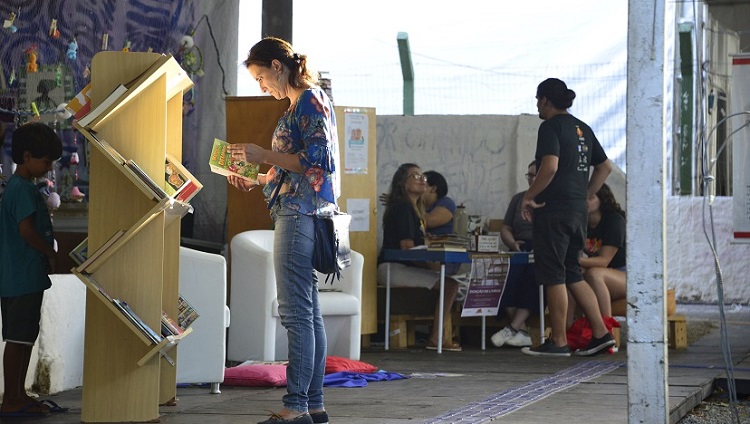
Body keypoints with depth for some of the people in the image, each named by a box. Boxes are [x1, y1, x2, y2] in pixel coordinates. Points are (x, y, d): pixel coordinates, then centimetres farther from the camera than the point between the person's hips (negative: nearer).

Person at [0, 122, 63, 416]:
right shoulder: (24, 189, -15)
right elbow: (27, 229, -23)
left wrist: (46, 255, 13)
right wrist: (50, 254, -9)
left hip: (25, 278, 10)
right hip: (24, 278, -10)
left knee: (25, 338, 14)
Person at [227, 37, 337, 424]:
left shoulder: (311, 100, -9)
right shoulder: (299, 104, 21)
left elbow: (317, 160, -18)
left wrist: (265, 155, -14)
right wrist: (257, 180, 16)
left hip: (300, 214, -10)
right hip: (296, 214, 10)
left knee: (296, 312, -11)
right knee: (308, 313, 9)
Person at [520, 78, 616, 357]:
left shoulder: (551, 127, -10)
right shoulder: (582, 129, 16)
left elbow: (550, 166, -23)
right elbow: (605, 167, 21)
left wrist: (529, 196, -13)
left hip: (554, 209, -8)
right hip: (578, 210, 8)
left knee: (553, 275, -2)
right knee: (572, 274, 14)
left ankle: (558, 341, 0)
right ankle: (600, 332, 8)